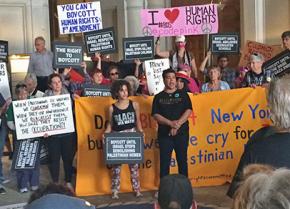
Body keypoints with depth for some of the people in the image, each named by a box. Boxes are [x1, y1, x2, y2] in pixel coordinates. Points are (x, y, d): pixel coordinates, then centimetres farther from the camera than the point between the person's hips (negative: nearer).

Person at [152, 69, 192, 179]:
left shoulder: (183, 94, 8)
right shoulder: (158, 97, 6)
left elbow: (188, 111, -3)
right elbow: (155, 115, -3)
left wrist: (177, 125, -15)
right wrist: (170, 123, -17)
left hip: (182, 133, 0)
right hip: (164, 134, 0)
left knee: (182, 161, 6)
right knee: (164, 162, 0)